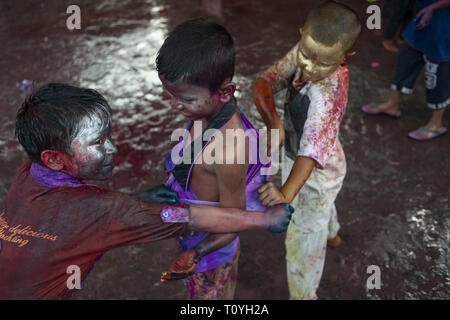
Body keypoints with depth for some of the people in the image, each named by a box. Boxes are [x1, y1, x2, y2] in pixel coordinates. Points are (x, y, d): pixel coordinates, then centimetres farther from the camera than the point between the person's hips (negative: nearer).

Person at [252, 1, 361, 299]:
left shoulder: (328, 91, -41)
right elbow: (264, 83, -21)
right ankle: (331, 234, 71)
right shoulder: (302, 52, -21)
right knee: (319, 206, 38)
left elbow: (313, 147, -53)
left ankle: (303, 295, 34)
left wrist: (287, 192, -67)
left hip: (316, 171, -8)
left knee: (303, 240, 10)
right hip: (293, 154, 8)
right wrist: (273, 121, -39)